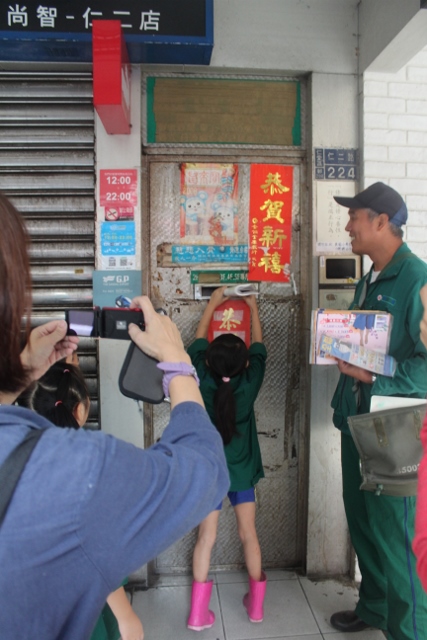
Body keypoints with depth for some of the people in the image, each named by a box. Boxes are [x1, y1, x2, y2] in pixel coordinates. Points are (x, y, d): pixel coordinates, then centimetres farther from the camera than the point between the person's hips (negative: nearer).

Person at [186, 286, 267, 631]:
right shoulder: (250, 383, -18)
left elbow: (198, 341, -3)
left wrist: (213, 302, 8)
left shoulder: (202, 383, -17)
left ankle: (199, 611, 12)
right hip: (241, 470, 0)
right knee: (249, 533, 13)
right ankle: (256, 603, 28)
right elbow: (259, 347, -2)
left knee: (207, 535, 7)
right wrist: (253, 308, 11)